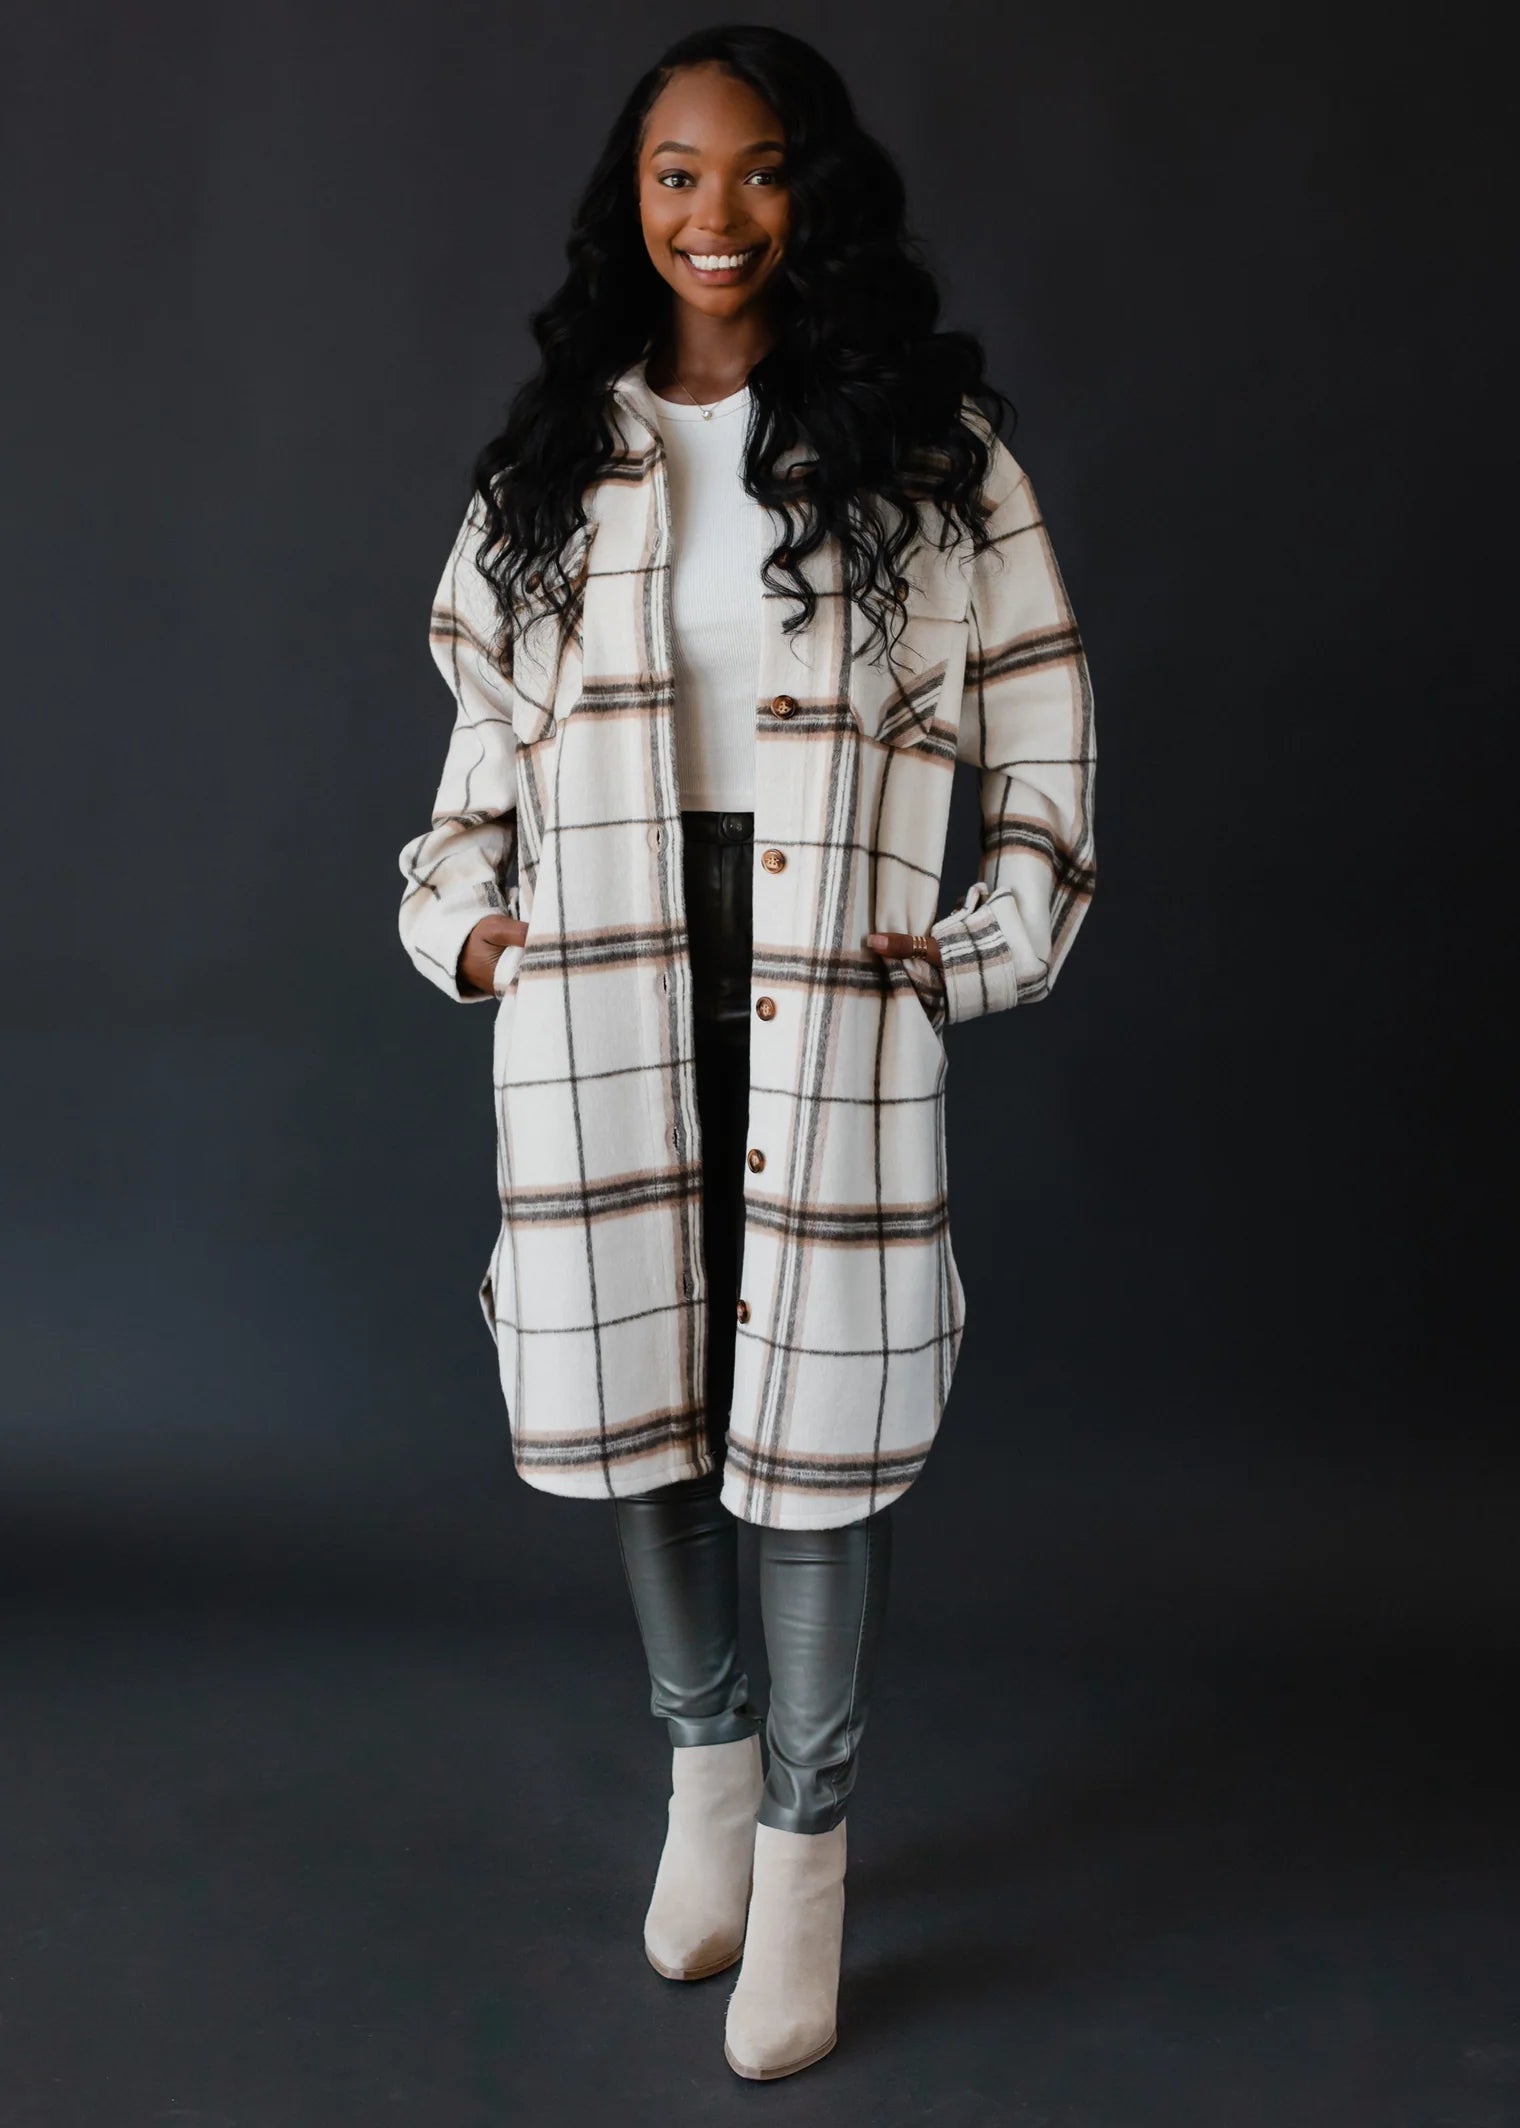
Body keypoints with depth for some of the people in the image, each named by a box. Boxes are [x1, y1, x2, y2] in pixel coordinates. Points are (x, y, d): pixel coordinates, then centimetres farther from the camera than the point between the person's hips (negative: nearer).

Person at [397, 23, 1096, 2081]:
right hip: (603, 1001, 3)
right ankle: (706, 1755, 33)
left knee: (818, 1400, 1)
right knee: (639, 1377, 9)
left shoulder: (930, 441, 3)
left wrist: (990, 940, -3)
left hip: (835, 999, -2)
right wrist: (462, 916, 4)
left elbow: (1041, 714, 5)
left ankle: (807, 1841, 19)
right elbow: (487, 715, 15)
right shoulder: (556, 454, 10)